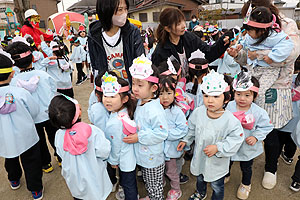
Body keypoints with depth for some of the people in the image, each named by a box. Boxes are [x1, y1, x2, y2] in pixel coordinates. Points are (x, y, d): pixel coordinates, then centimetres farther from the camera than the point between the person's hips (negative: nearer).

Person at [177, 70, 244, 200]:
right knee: (200, 178, 32)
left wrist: (218, 148, -27)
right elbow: (192, 129, 3)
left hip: (217, 163, -4)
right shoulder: (198, 112, -15)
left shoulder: (230, 120, -28)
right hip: (199, 157, 5)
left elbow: (236, 139, -21)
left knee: (217, 186, 20)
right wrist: (185, 140, 4)